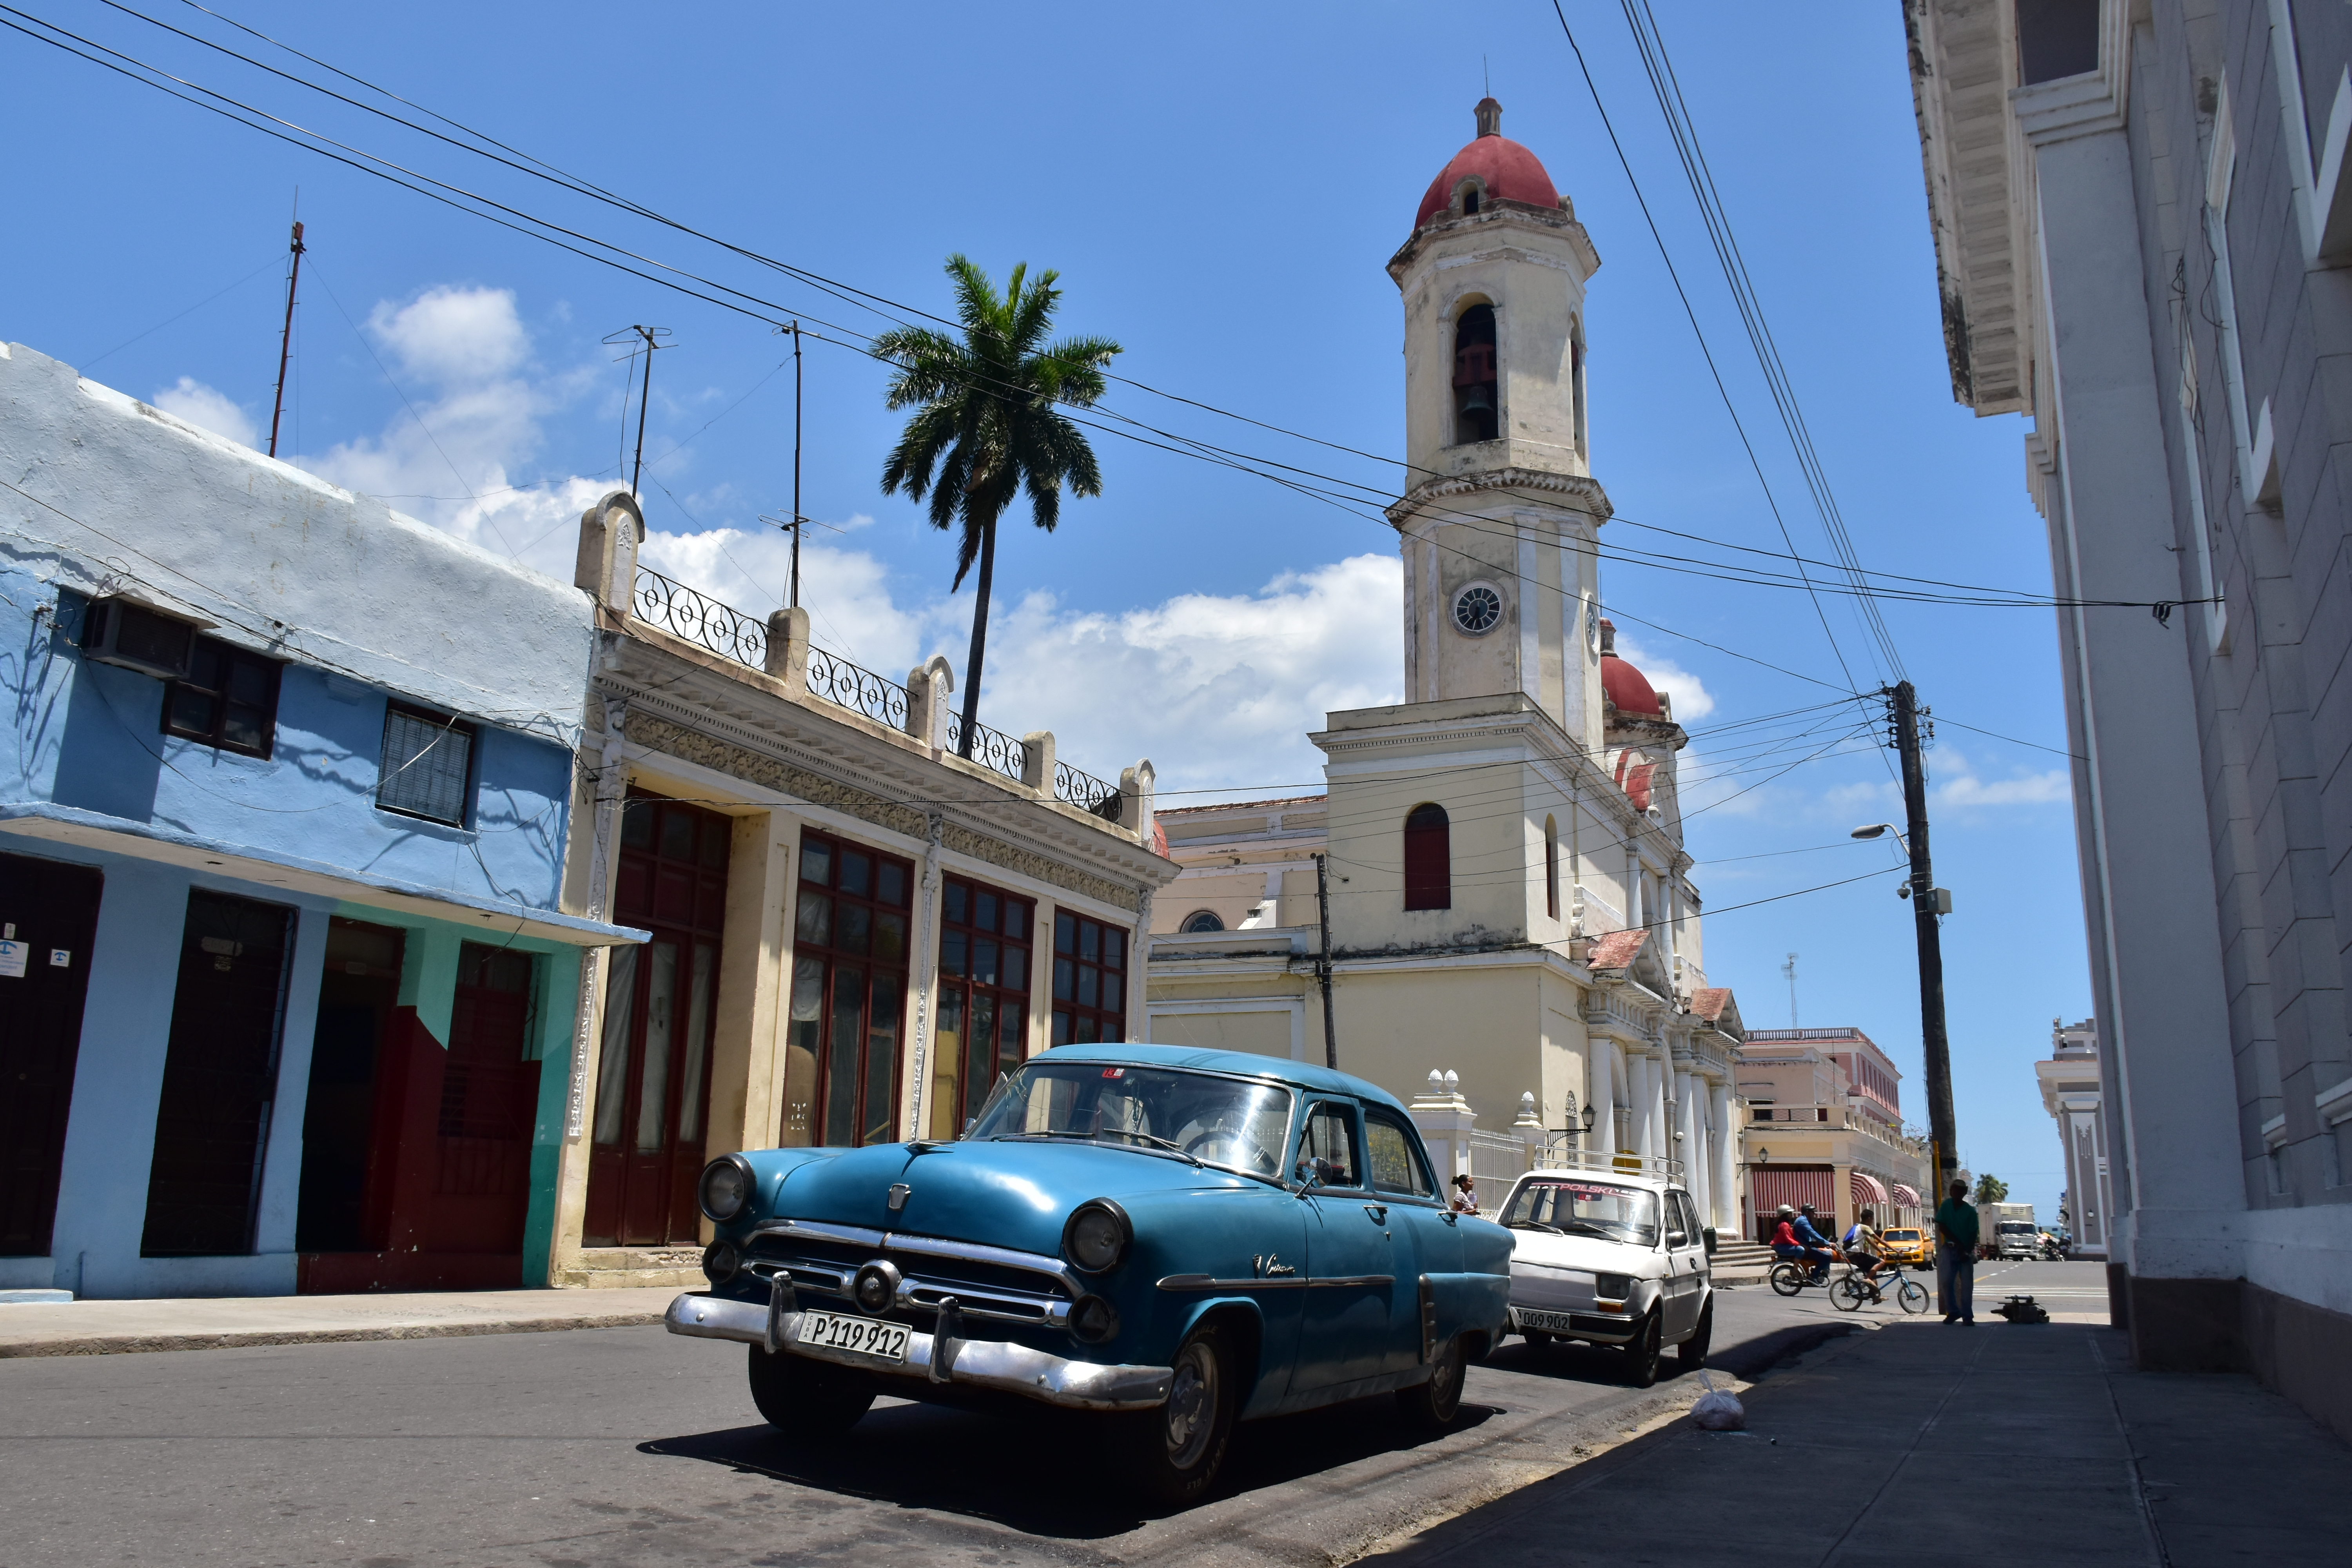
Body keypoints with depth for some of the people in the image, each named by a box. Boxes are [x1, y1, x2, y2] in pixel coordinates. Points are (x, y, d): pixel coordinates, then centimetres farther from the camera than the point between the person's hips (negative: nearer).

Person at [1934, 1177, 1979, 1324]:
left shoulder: (1970, 1211, -3)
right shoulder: (1946, 1206, 1)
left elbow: (1973, 1234, -4)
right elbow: (1942, 1227, -2)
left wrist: (1968, 1251, -17)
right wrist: (1958, 1243, -11)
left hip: (1966, 1251, -1)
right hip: (1949, 1248, 1)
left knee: (1967, 1285, -4)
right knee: (1946, 1281, -9)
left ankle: (1967, 1316, 2)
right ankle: (1953, 1312, 4)